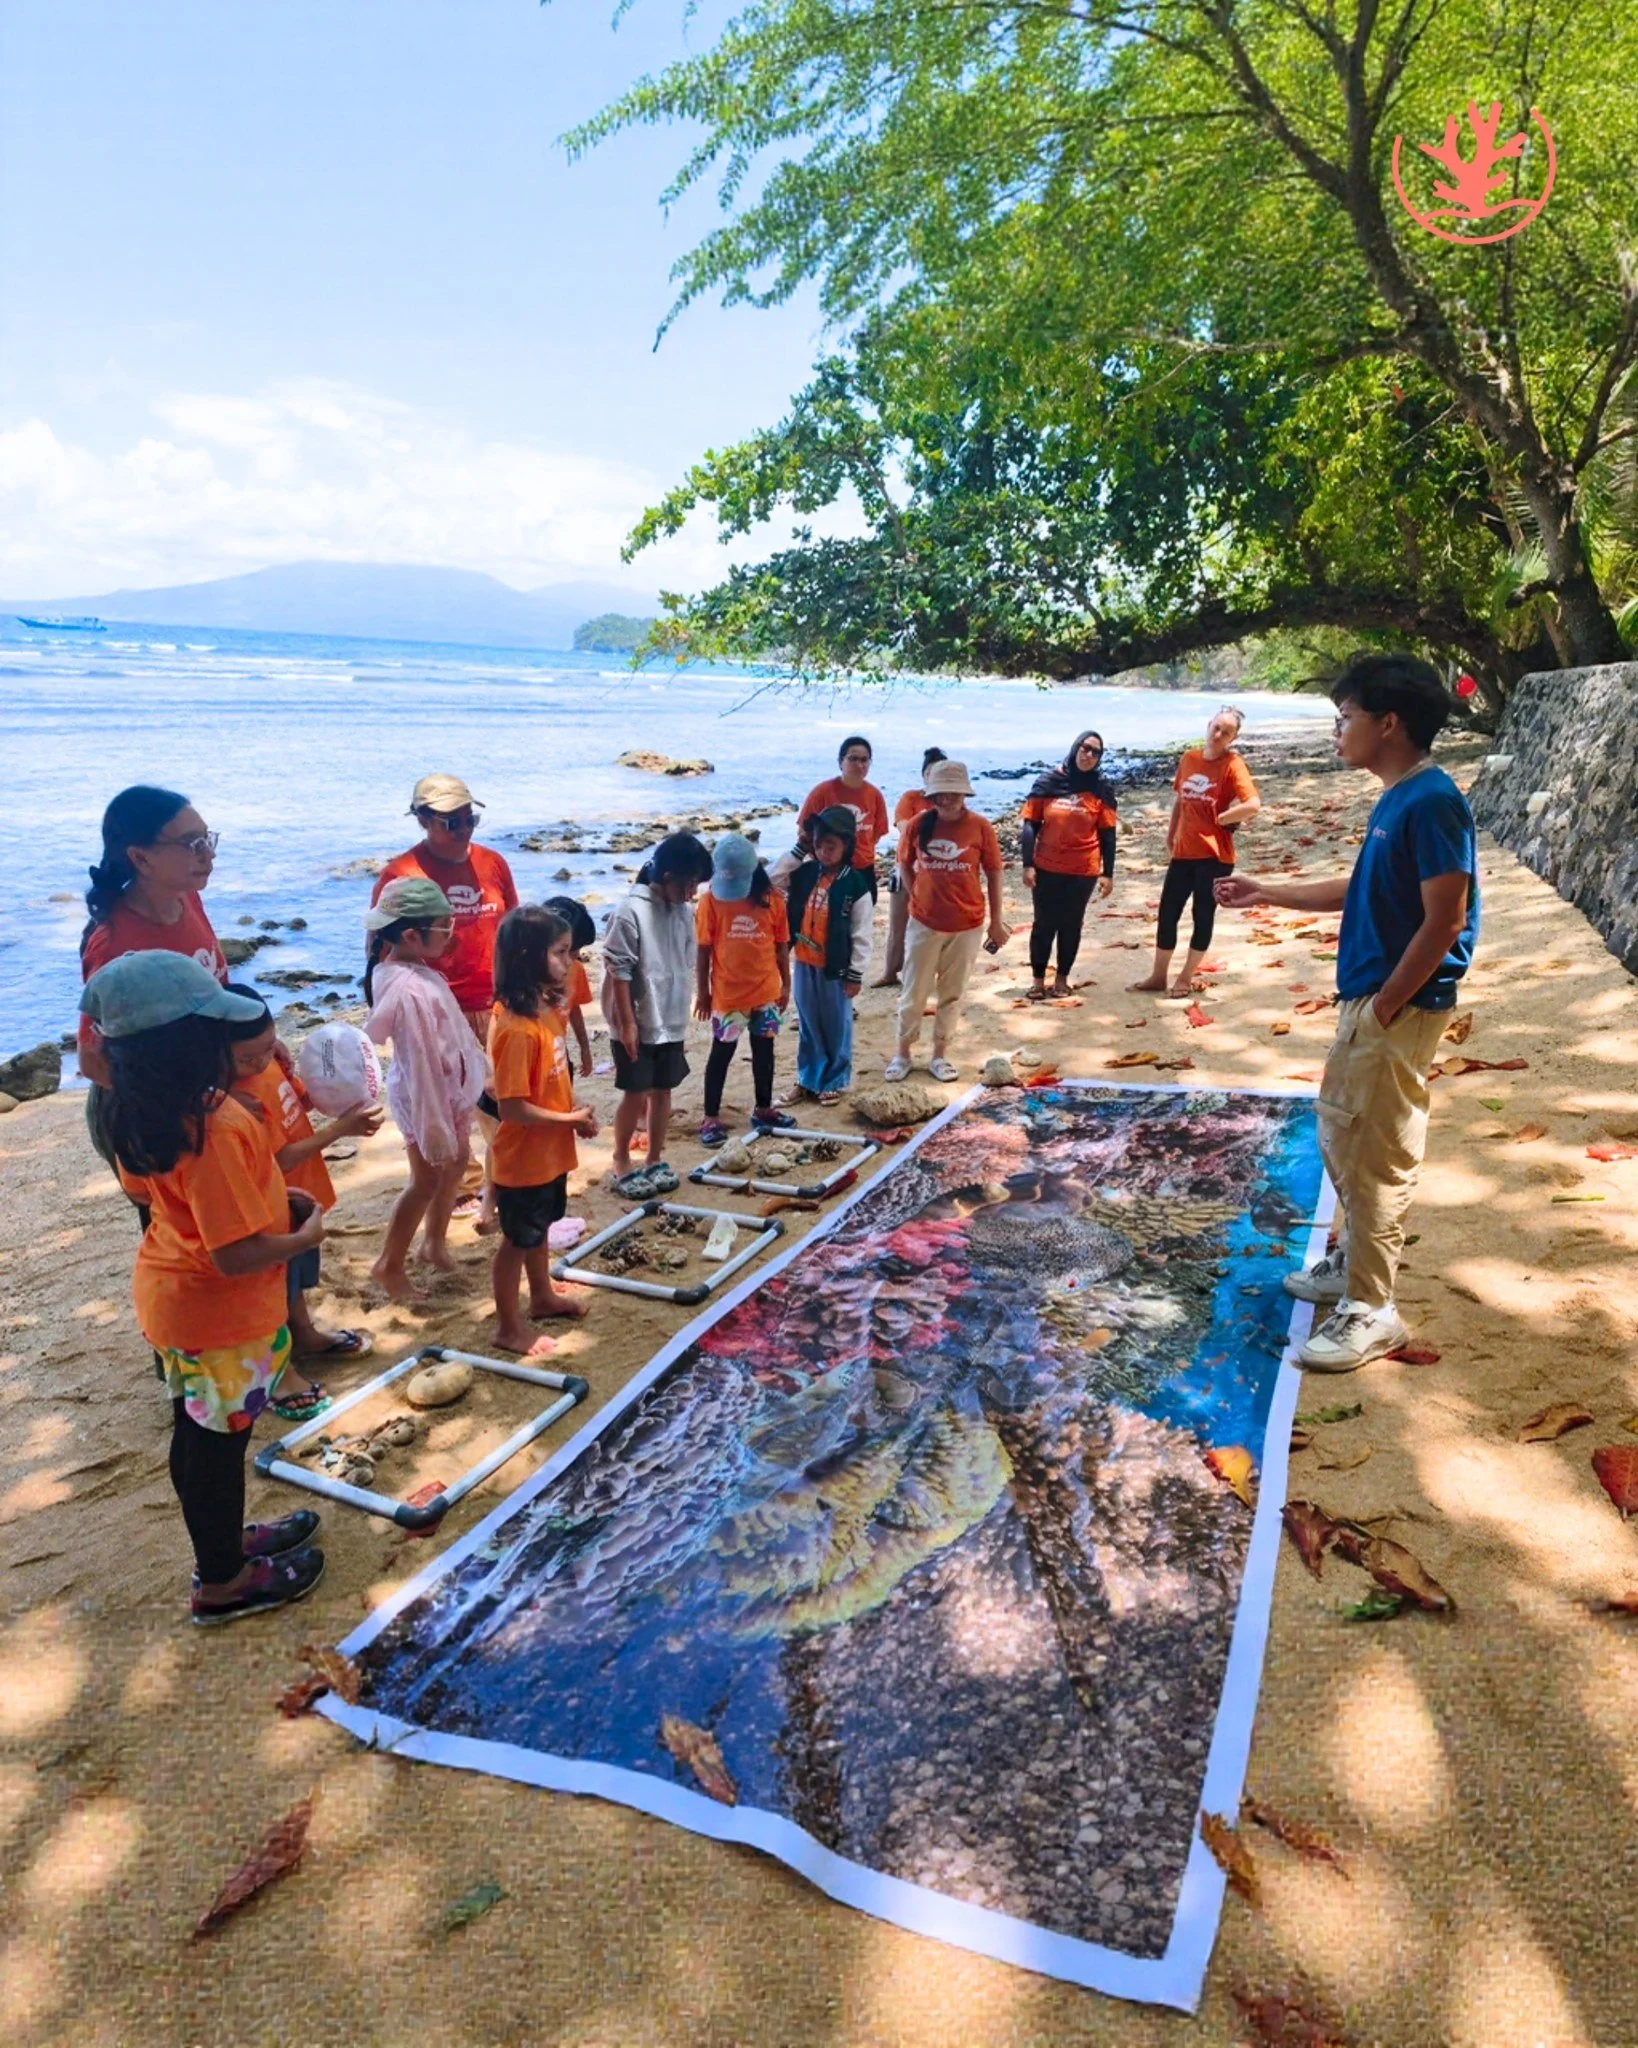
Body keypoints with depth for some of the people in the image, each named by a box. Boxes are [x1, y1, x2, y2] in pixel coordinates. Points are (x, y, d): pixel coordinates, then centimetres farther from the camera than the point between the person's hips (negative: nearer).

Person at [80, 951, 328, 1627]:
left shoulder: (144, 1116, -5)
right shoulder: (216, 1128, -33)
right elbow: (237, 1254, -31)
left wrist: (274, 1197, 3)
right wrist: (306, 1236, -14)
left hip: (167, 1291, 8)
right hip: (219, 1315, -8)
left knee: (196, 1433, 24)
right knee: (220, 1440, 11)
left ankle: (223, 1539, 46)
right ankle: (221, 1584, 32)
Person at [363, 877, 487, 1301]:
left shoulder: (415, 970, -3)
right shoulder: (409, 991, -33)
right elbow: (422, 1064, -28)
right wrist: (436, 1129, -22)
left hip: (450, 1090, 9)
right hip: (426, 1096, -9)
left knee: (455, 1164, 23)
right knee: (427, 1179, 8)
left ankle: (435, 1241, 43)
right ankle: (389, 1265, 27)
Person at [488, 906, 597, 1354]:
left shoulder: (549, 1007, 0)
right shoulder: (516, 1028, -29)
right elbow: (513, 1107, -27)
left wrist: (575, 1111, -3)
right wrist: (569, 1119, -18)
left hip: (550, 1151, 9)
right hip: (523, 1157, -8)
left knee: (539, 1228, 26)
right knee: (517, 1239, 9)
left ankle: (543, 1296, 47)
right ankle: (509, 1327, 26)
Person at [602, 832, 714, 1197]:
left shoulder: (684, 911, 2)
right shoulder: (632, 911, -18)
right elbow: (618, 970, -16)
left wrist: (681, 1014, 15)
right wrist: (627, 1022, -16)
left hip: (671, 1023, 6)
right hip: (637, 1025, -6)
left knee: (663, 1090, 13)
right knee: (636, 1094, 3)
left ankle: (655, 1160, 26)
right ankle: (621, 1163, 20)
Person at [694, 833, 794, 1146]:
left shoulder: (771, 899, -6)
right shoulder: (711, 901, -11)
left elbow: (781, 945, 3)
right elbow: (703, 950, -5)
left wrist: (785, 984, 6)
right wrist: (702, 991, -2)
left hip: (766, 991, 3)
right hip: (728, 993, -3)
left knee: (764, 1050, 15)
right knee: (721, 1053, 6)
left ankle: (763, 1109, 31)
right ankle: (711, 1117, 15)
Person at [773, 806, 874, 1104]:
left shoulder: (855, 883, -13)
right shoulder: (804, 873, 1)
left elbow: (862, 933, -10)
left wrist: (855, 974, -10)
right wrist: (798, 849, -4)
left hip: (835, 967, -4)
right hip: (803, 964, 4)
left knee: (837, 1026, 10)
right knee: (808, 1024, 16)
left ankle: (836, 1081, 25)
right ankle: (809, 1078, 30)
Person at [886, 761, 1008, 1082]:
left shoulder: (980, 827, -8)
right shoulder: (920, 824, -5)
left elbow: (993, 874, -1)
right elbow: (905, 863, 11)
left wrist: (996, 922, 1)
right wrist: (918, 897, 3)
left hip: (967, 925, 0)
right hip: (925, 923, 1)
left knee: (952, 993, 12)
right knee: (914, 992, 9)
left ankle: (940, 1055, 24)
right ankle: (903, 1053, 23)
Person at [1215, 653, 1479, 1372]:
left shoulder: (1430, 802, -19)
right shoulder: (1396, 800, 11)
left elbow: (1445, 921, -21)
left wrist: (1384, 1009, -17)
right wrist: (1268, 893, 23)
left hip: (1399, 1009, -10)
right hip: (1366, 999, 10)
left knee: (1376, 1159, -2)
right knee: (1341, 1136, 20)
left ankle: (1370, 1311, 9)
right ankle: (1356, 1261, 37)